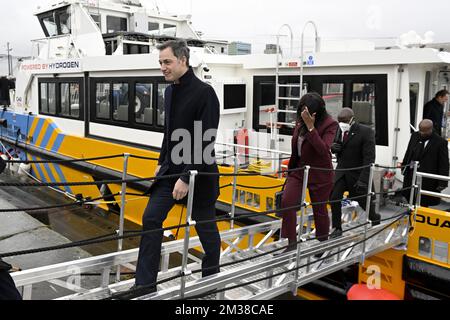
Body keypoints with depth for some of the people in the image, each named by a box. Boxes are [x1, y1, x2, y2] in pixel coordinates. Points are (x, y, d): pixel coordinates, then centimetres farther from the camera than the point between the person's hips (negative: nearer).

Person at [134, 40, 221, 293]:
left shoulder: (204, 92, -17)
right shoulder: (170, 91, 8)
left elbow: (205, 141, -21)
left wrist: (187, 178, -23)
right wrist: (162, 162, 15)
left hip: (198, 173, -7)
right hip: (171, 169, 7)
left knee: (205, 226, 9)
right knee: (151, 219, 1)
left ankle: (212, 278, 31)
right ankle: (146, 285, 9)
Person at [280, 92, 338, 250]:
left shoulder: (330, 124, -18)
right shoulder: (301, 121, -1)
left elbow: (323, 150, -31)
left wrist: (310, 127, -34)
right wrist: (292, 167, 19)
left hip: (320, 174, -5)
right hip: (299, 169, 5)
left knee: (320, 210, 9)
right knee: (286, 202, -8)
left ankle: (323, 243, 32)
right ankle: (292, 242, 6)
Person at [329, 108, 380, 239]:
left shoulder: (366, 132, -19)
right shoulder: (339, 130, -1)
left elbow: (369, 158, -21)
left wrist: (363, 179, -26)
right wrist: (333, 147, -11)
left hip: (358, 173, -4)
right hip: (341, 171, 5)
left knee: (363, 199, 11)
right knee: (334, 198, -7)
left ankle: (375, 218, 41)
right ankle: (337, 228, 7)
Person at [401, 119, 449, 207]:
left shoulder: (440, 142, -12)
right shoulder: (415, 136, 4)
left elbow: (444, 164, -9)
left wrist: (442, 183, -11)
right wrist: (403, 166, 14)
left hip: (426, 180, -5)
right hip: (411, 174, 5)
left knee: (423, 204, 2)